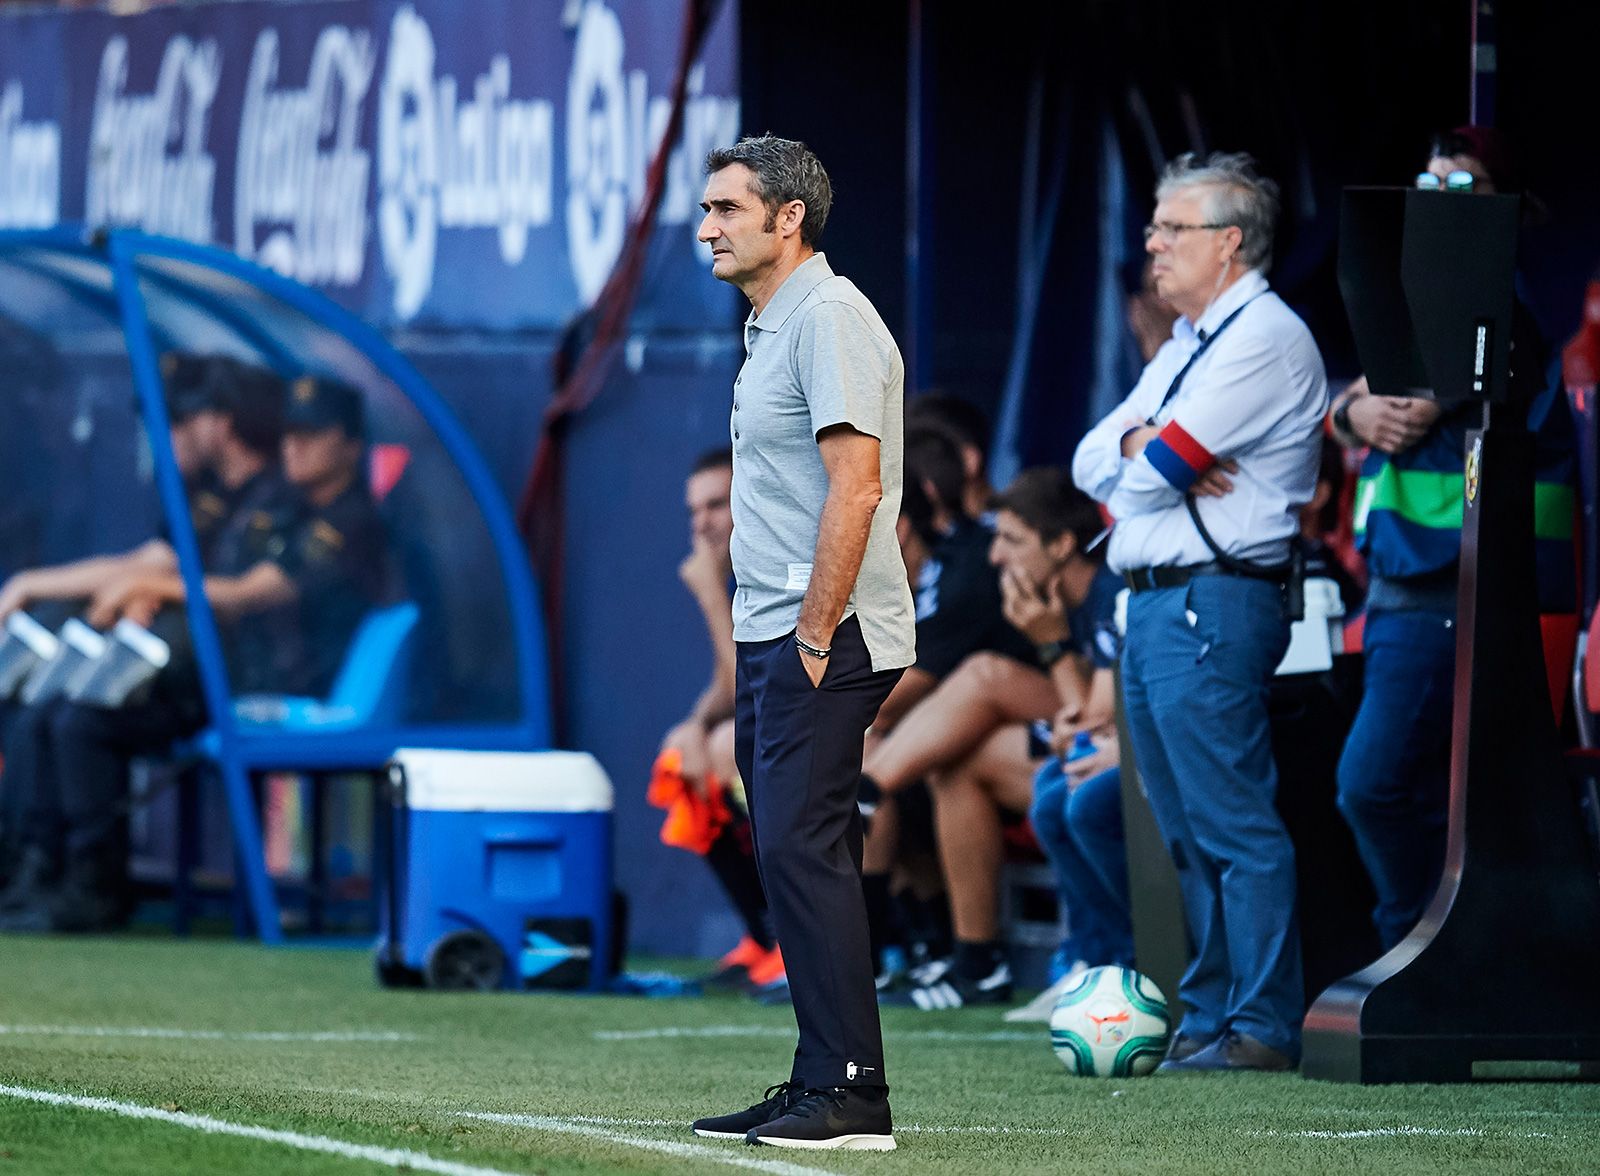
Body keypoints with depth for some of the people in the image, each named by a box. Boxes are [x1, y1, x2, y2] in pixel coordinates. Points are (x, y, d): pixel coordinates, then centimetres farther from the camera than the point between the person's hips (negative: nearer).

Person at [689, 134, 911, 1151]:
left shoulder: (830, 319, -12)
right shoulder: (773, 326, 20)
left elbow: (855, 486, -20)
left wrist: (817, 637, -21)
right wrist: (770, 648, 18)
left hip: (825, 644, -11)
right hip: (774, 644, 11)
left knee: (803, 848, -15)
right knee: (796, 856, 10)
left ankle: (852, 1094, -16)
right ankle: (821, 1083, 13)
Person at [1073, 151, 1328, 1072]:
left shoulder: (1266, 338, -9)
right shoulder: (1187, 346, 23)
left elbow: (1155, 469, -17)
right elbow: (1093, 463, 16)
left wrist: (1145, 453, 6)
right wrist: (1142, 446, -5)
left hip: (1213, 605, -10)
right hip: (1153, 606, 10)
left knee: (1237, 825, -11)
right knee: (1188, 830, 11)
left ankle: (1263, 1026, -11)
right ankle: (1213, 1014, 16)